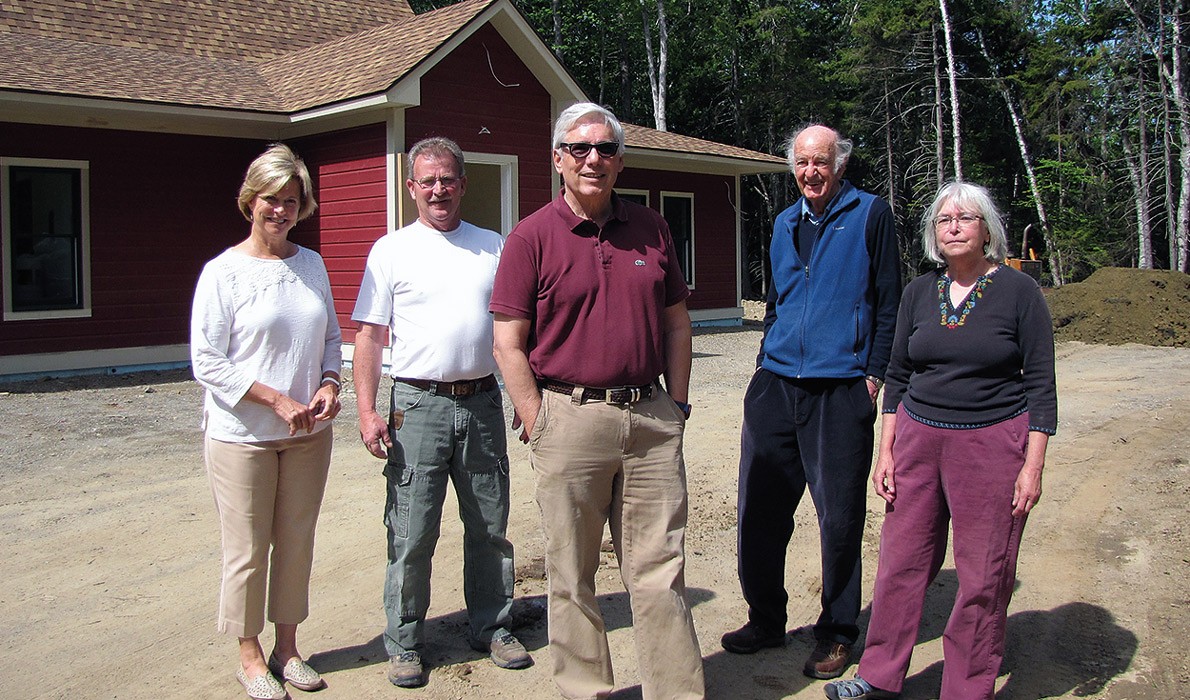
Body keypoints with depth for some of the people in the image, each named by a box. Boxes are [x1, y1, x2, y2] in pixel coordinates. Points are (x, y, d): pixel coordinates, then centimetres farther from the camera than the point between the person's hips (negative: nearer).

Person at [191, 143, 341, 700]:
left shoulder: (311, 264, 7)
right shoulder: (223, 272, -8)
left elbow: (331, 336, 16)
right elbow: (207, 362, -10)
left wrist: (329, 384, -4)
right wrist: (276, 400, -17)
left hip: (308, 434, 5)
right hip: (242, 435, -4)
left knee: (297, 543, 12)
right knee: (248, 552, 3)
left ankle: (287, 648, 27)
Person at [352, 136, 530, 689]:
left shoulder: (493, 246, 11)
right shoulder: (391, 251, 4)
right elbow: (369, 335, 1)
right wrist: (366, 411, -9)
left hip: (483, 402, 3)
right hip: (418, 405, -2)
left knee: (490, 528, 11)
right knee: (412, 534, 1)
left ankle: (492, 628, 27)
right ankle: (404, 643, 16)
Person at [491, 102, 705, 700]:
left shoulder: (651, 228, 11)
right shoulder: (532, 237, -1)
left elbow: (676, 323, 15)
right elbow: (509, 344, -3)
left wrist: (675, 405, 8)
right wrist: (539, 427, -8)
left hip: (651, 418, 3)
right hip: (570, 419, -3)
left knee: (660, 573, 8)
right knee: (572, 577, 8)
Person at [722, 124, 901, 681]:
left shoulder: (870, 215, 1)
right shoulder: (784, 223, 17)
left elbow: (888, 301, -1)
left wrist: (874, 374, -7)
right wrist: (765, 361, 15)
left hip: (840, 389, -5)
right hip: (776, 384, 5)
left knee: (839, 516, 3)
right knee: (758, 504, 6)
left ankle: (836, 632, 19)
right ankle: (766, 618, 23)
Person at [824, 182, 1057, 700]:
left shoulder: (1018, 291, -3)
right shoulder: (919, 292, 7)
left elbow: (1041, 384, -3)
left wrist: (1033, 466, -8)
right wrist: (886, 451, 7)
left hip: (993, 443, -3)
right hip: (918, 437, 4)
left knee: (983, 576, 3)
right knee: (901, 561, 7)